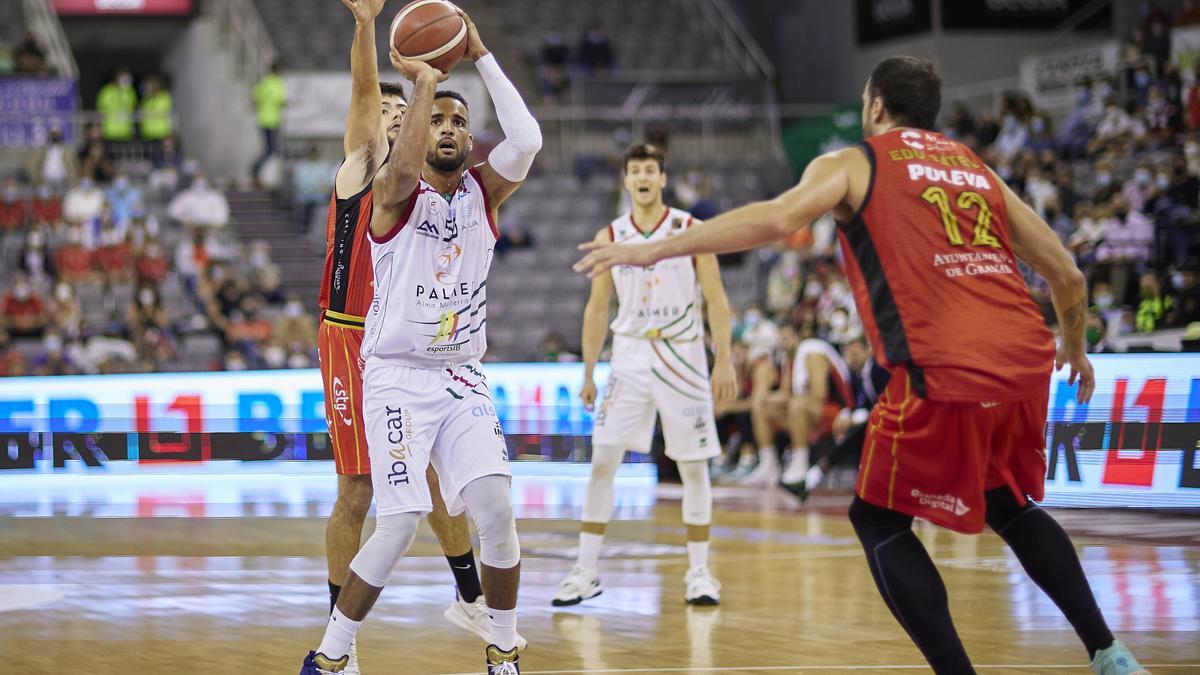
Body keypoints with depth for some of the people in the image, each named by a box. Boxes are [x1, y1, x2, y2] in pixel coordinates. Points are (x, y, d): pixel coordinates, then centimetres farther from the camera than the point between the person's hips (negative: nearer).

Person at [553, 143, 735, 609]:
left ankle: (699, 572, 11)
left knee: (693, 465, 2)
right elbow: (597, 308, 9)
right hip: (629, 356, 2)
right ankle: (586, 571, 1)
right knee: (603, 461, -5)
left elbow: (716, 300, -3)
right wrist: (588, 374, 6)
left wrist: (724, 361, -11)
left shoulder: (691, 230, -2)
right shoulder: (610, 237, 4)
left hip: (681, 356, -2)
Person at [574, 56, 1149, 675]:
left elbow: (778, 218, -11)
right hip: (1026, 363, 6)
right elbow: (1067, 274, 23)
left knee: (877, 519, 12)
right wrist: (1075, 348, 42)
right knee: (1008, 504, 29)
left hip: (945, 373, -6)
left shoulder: (854, 163, 8)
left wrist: (654, 251, -8)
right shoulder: (978, 171, 24)